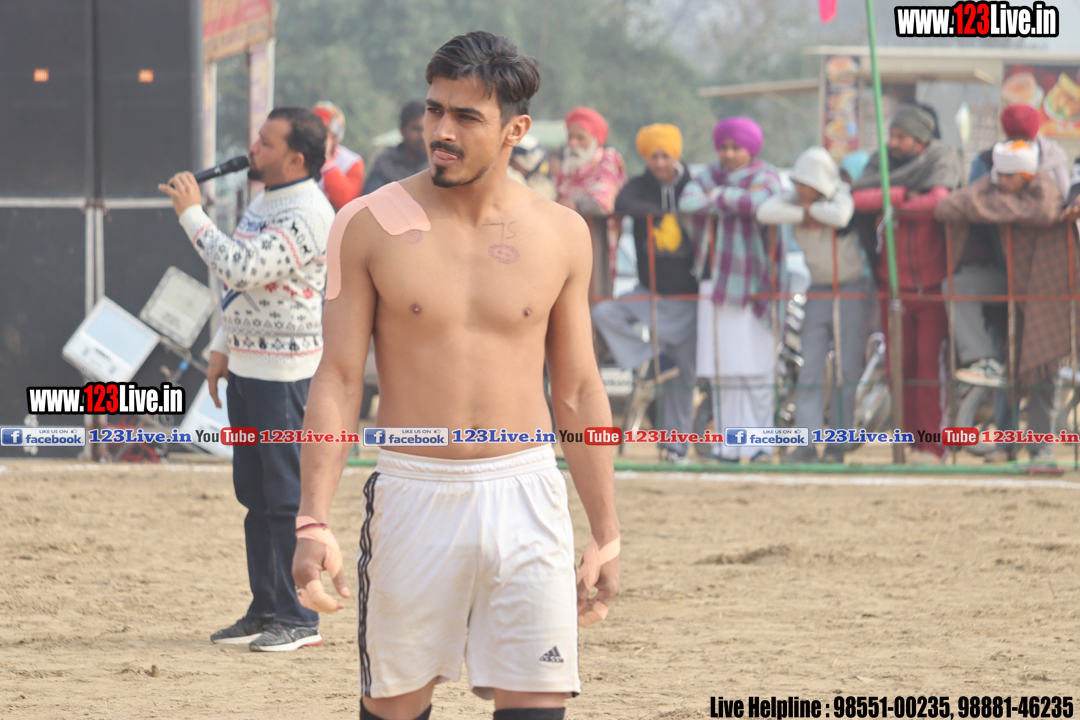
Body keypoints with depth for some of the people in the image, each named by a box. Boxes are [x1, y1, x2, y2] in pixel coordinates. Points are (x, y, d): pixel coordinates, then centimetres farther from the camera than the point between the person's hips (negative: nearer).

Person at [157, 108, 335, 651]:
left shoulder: (307, 215, -18)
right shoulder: (264, 202, 14)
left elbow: (242, 270, -27)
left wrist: (191, 214, -20)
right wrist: (223, 350, 19)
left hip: (285, 371, -10)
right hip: (247, 365, 10)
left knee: (285, 497, -7)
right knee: (254, 493, 13)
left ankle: (298, 619, -2)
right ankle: (265, 609, 20)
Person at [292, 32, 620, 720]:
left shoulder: (560, 234, 4)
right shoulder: (371, 225, -2)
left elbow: (578, 391, 11)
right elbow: (338, 379, -2)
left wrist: (607, 532, 10)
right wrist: (313, 520, -10)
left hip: (526, 498, 1)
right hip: (413, 499, -1)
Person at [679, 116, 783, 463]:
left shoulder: (764, 177, 1)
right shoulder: (714, 175, 14)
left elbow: (758, 203, -22)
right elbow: (687, 201, -5)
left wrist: (718, 196, -7)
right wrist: (735, 201, -13)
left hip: (753, 285, -4)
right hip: (718, 284, 4)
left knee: (756, 367, -7)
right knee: (724, 369, 3)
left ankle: (761, 443, 0)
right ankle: (729, 444, 7)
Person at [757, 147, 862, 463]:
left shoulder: (841, 194, -12)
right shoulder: (795, 198, -3)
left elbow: (840, 216, -36)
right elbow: (765, 212, -23)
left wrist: (811, 208, -20)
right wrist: (804, 215, -25)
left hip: (850, 291, -3)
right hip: (818, 292, 3)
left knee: (848, 371, -1)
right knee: (810, 369, -5)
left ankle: (838, 445, 4)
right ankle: (807, 443, -7)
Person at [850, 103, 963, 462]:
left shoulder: (941, 162, -4)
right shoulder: (881, 162, 7)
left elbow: (939, 201, -23)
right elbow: (858, 197, -11)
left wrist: (892, 209, -10)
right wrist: (902, 196, -20)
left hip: (933, 281, -4)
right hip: (894, 280, 4)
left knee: (931, 361, -8)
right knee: (902, 362, 4)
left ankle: (932, 445, -6)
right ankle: (912, 438, 11)